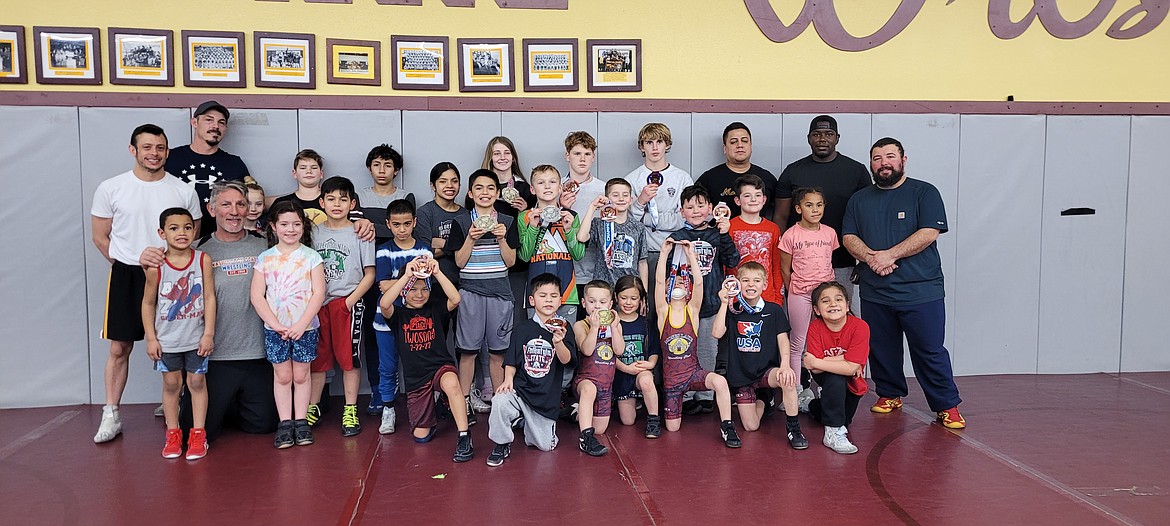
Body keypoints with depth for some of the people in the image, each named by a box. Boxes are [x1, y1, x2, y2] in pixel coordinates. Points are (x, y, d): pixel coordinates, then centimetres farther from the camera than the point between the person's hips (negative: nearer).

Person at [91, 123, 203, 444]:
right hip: (126, 276, 0)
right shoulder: (110, 189, 0)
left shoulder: (184, 192, 2)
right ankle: (111, 415, 15)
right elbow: (100, 237, 5)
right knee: (119, 348, 4)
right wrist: (134, 260, -5)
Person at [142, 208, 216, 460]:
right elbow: (148, 303, -1)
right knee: (171, 383, 10)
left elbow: (210, 298, -7)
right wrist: (151, 338, -2)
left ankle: (198, 434, 16)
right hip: (167, 339, 0)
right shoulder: (156, 267, -10)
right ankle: (173, 434, 22)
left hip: (196, 337, 0)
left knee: (197, 382, 7)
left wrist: (208, 334, -9)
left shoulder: (203, 260, -9)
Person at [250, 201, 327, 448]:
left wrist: (301, 325, -15)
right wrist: (276, 325, -12)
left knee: (301, 375, 8)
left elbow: (319, 293, -8)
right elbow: (257, 296, -3)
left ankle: (301, 421, 18)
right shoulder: (265, 258, 1)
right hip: (275, 329, 1)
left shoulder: (311, 257, -3)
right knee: (282, 376, 8)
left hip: (305, 328, -1)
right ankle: (285, 423, 15)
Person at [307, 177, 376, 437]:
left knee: (349, 357, 0)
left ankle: (350, 410, 10)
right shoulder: (314, 232, 8)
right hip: (317, 303, 3)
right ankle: (312, 408, 21)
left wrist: (349, 301, -10)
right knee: (316, 358, 9)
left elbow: (369, 274, -1)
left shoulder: (359, 233, -1)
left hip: (348, 303, -3)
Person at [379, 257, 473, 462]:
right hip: (415, 378, 2)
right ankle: (431, 419, 43)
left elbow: (455, 299, -20)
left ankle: (463, 437, -33)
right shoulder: (398, 314, 0)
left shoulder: (435, 309, 1)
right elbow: (384, 304, -24)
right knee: (421, 436, 7)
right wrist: (406, 275, -31)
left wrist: (437, 272, -26)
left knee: (451, 384, -41)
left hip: (441, 366, -2)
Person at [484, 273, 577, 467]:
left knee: (545, 446, 2)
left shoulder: (564, 329, -2)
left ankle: (525, 421, 35)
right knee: (500, 402, -33)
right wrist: (508, 379, -14)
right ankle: (501, 445, -6)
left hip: (547, 396, 1)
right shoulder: (522, 329, 2)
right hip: (520, 389, 0)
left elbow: (566, 359, -15)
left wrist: (558, 342, -35)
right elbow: (511, 361, 5)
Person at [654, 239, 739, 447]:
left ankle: (726, 427, -15)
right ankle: (675, 400, 39)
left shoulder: (692, 310, -1)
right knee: (672, 428, 5)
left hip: (694, 371, -1)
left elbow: (698, 282, -16)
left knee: (720, 381, -34)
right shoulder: (663, 311, -1)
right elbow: (658, 281, -15)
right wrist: (664, 252, -18)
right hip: (671, 376, 1)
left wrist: (691, 255, -19)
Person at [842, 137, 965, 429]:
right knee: (881, 348, 11)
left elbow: (929, 233, -10)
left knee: (930, 350, -1)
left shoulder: (924, 193, 1)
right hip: (874, 292, 4)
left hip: (921, 290, -4)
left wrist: (890, 255, -16)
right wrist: (870, 257, -14)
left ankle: (947, 405, 9)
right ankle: (890, 394, 29)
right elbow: (849, 237, 6)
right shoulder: (859, 200, 13)